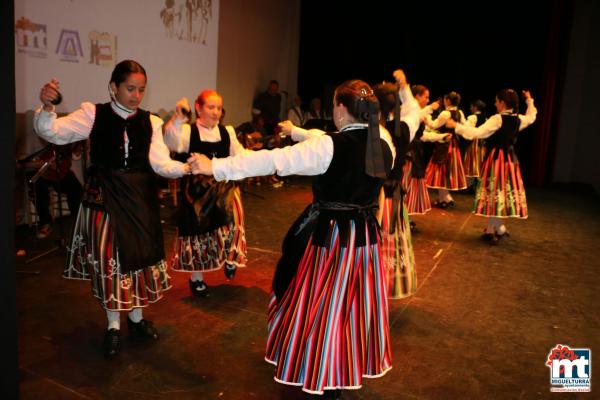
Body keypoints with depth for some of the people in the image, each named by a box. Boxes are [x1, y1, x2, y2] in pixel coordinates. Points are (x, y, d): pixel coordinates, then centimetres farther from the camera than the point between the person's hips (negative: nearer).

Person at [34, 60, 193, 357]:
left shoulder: (150, 121, 2)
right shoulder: (93, 114, -3)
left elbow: (160, 162, -6)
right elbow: (52, 131, -12)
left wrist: (185, 168, -26)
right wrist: (47, 106, -32)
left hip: (141, 198, 3)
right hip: (104, 198, -2)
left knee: (141, 255, 11)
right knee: (109, 259, 4)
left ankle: (137, 318, 33)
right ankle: (113, 326, 24)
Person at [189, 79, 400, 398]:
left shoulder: (329, 147, -20)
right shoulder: (383, 143, -1)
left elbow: (273, 160, -22)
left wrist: (215, 166, -17)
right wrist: (296, 132, 28)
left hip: (329, 236, -6)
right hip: (365, 235, 6)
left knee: (321, 302, 11)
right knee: (355, 301, 20)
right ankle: (354, 364, 38)